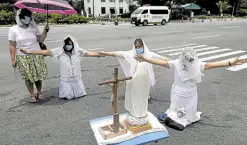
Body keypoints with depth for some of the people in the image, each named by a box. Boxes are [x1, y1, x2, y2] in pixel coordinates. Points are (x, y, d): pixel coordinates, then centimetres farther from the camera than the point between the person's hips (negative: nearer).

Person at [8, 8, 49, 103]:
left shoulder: (33, 28, 5)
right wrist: (13, 59, -5)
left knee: (38, 75, 5)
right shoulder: (13, 29, 0)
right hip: (23, 57, -1)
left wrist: (45, 31, -9)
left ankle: (39, 92, 25)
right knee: (28, 77, 4)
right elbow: (12, 46, -1)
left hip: (37, 56, 2)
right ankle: (32, 95, 18)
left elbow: (40, 40, 3)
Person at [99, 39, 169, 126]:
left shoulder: (149, 54, 0)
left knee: (142, 99, 15)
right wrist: (105, 53, -6)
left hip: (143, 83, 0)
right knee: (133, 99, 12)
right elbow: (118, 54, -3)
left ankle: (142, 117, 34)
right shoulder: (130, 54, -1)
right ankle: (133, 117, 30)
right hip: (133, 82, 0)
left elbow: (160, 57, -5)